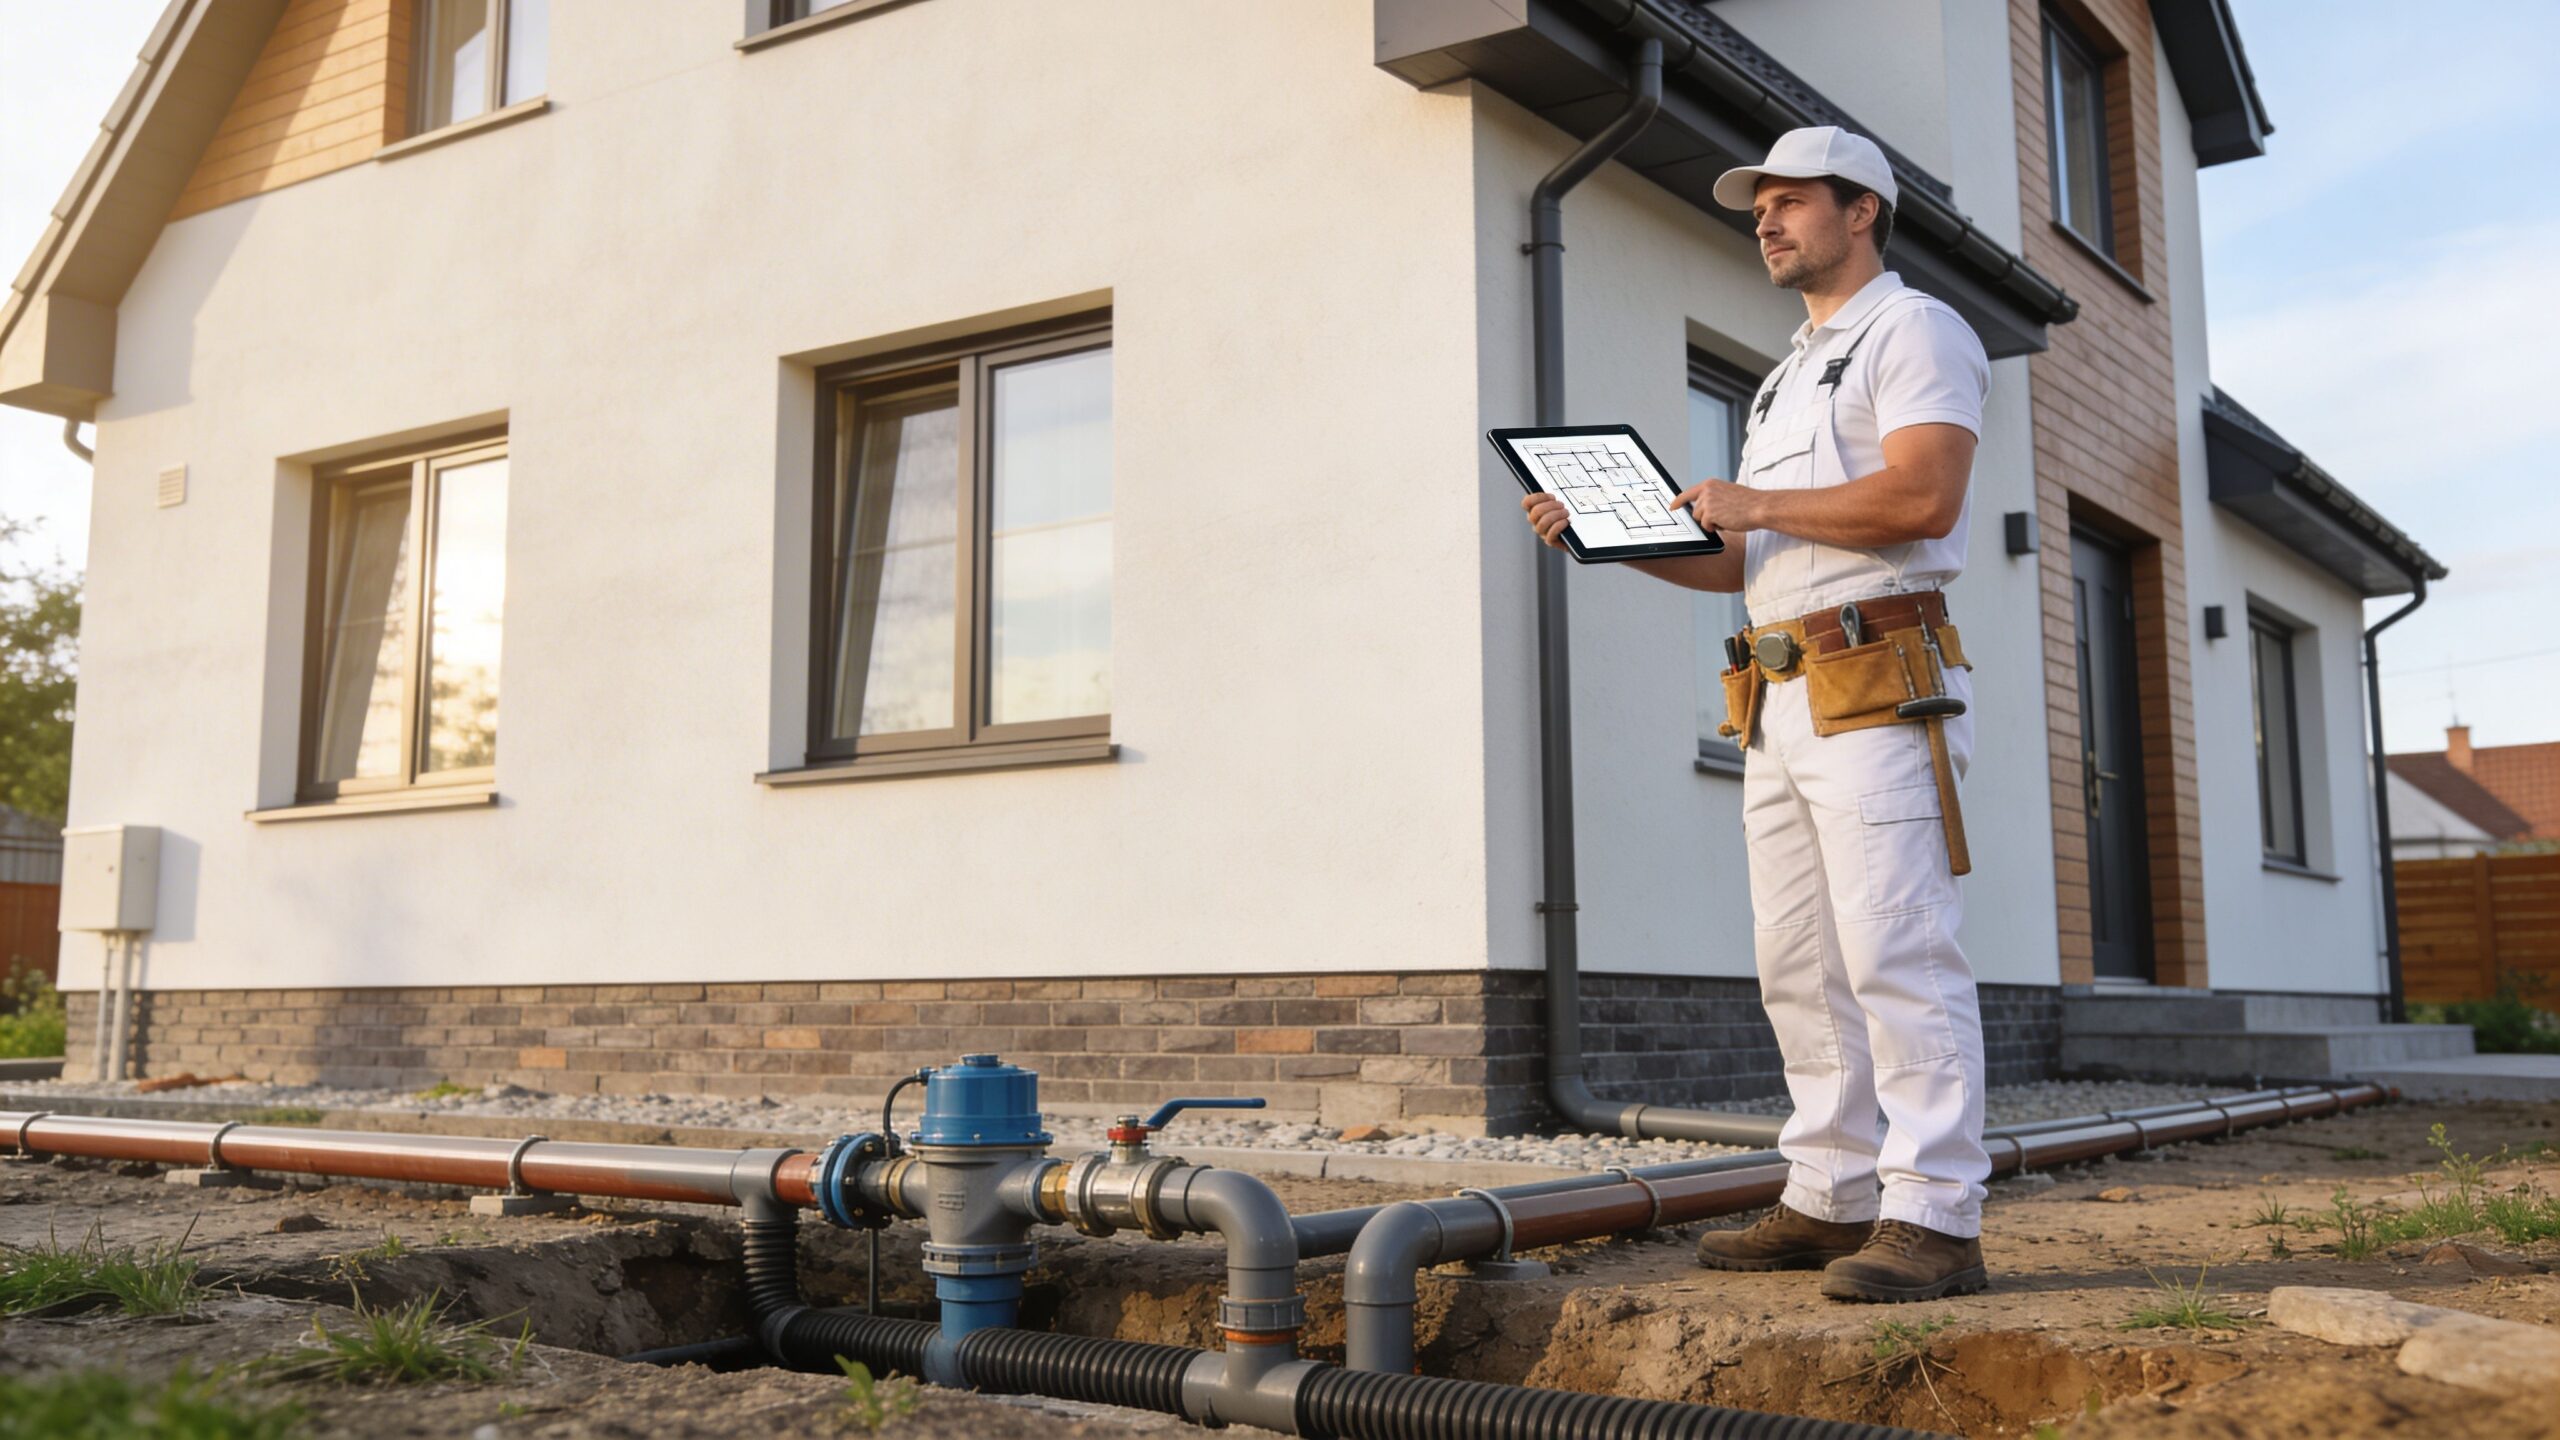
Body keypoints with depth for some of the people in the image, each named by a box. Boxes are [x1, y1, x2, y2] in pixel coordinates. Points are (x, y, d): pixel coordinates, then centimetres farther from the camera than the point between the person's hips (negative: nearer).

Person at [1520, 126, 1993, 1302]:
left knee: (1897, 952, -12)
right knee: (1798, 963, 8)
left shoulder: (1914, 332, 0)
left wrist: (1755, 504, -11)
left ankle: (1935, 1220, -10)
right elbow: (1746, 562, 24)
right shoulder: (1789, 378, 27)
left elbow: (1924, 496, -18)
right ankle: (1831, 1201, 15)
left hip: (1877, 687, -9)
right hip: (1781, 702, 9)